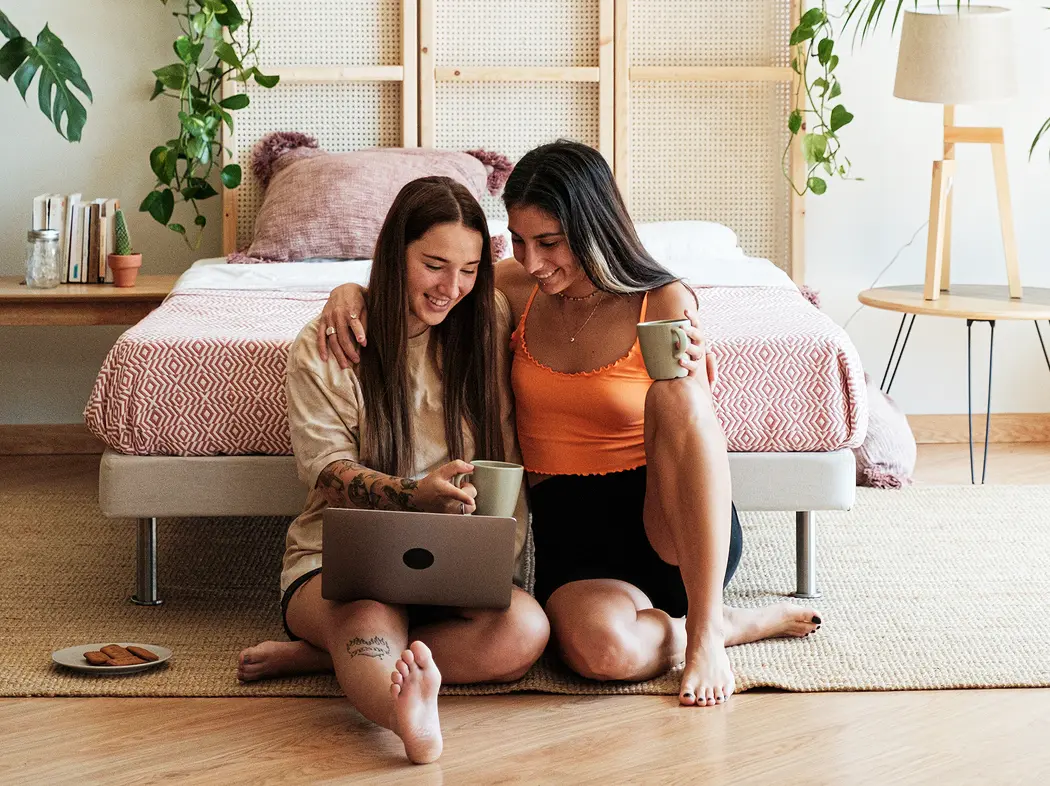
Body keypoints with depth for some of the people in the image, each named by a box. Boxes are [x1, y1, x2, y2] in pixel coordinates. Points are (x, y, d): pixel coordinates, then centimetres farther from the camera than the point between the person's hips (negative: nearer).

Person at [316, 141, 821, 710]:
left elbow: (693, 426, 0)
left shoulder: (663, 303, -4)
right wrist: (352, 290, -1)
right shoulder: (517, 290, 5)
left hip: (677, 529, -1)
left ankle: (703, 629, -24)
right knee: (599, 647, -37)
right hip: (568, 531, 1)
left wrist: (691, 380, -21)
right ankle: (743, 624, -5)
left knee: (675, 394, -34)